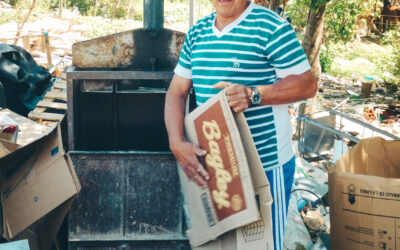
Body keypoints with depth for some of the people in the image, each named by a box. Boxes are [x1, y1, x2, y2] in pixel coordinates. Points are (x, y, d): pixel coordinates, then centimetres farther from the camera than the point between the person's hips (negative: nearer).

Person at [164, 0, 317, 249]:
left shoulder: (271, 27, -11)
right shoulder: (197, 32, 8)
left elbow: (308, 84, -12)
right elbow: (176, 92, 8)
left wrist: (253, 95, -26)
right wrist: (177, 144, -7)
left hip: (266, 165, -5)